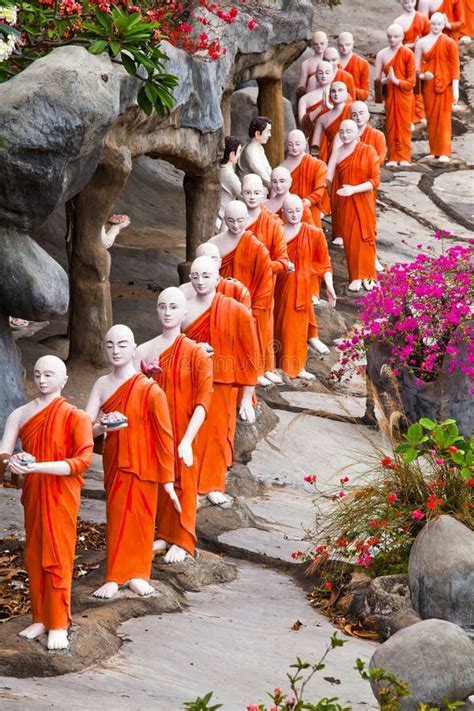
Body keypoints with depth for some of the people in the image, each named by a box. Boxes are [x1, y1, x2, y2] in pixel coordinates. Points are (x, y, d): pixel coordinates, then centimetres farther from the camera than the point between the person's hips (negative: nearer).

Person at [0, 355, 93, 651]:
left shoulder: (75, 417, -9)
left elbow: (83, 460, -19)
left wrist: (38, 466, -26)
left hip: (61, 496, -4)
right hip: (32, 494, 4)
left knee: (57, 559, -2)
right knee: (34, 557, 8)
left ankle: (59, 625, 4)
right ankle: (41, 618, 19)